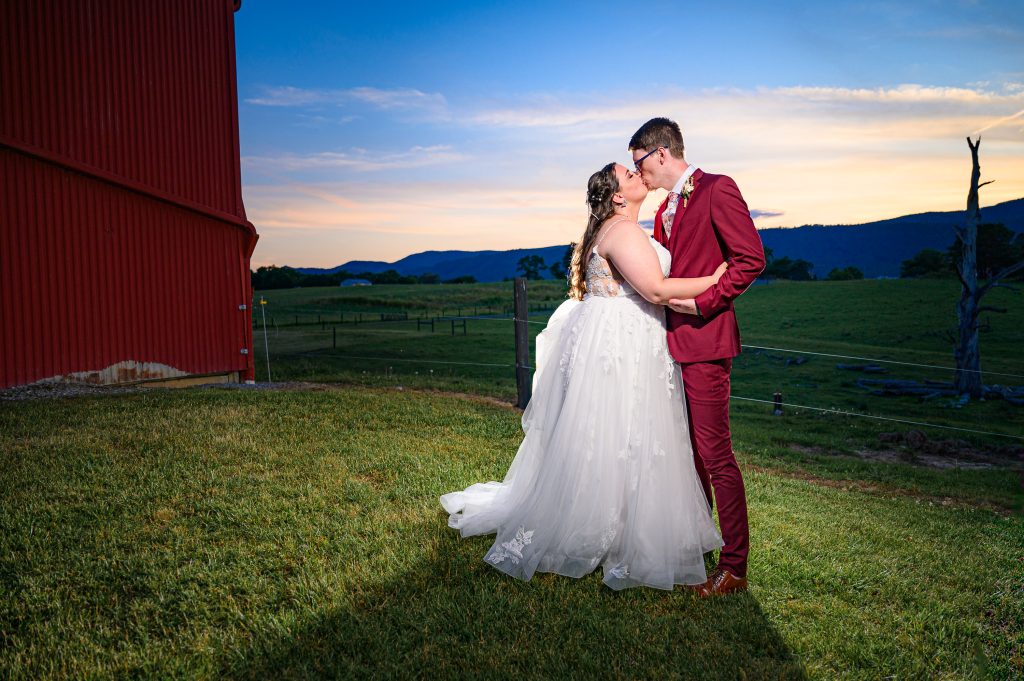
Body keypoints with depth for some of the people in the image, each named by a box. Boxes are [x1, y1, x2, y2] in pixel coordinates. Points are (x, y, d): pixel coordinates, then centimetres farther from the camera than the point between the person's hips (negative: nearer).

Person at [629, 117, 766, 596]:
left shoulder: (718, 190, -8)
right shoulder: (665, 210, 19)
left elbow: (751, 260, -15)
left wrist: (702, 303, -17)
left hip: (704, 340, -9)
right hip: (673, 341, 9)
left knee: (714, 453, -5)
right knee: (688, 450, 15)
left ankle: (735, 566, 6)